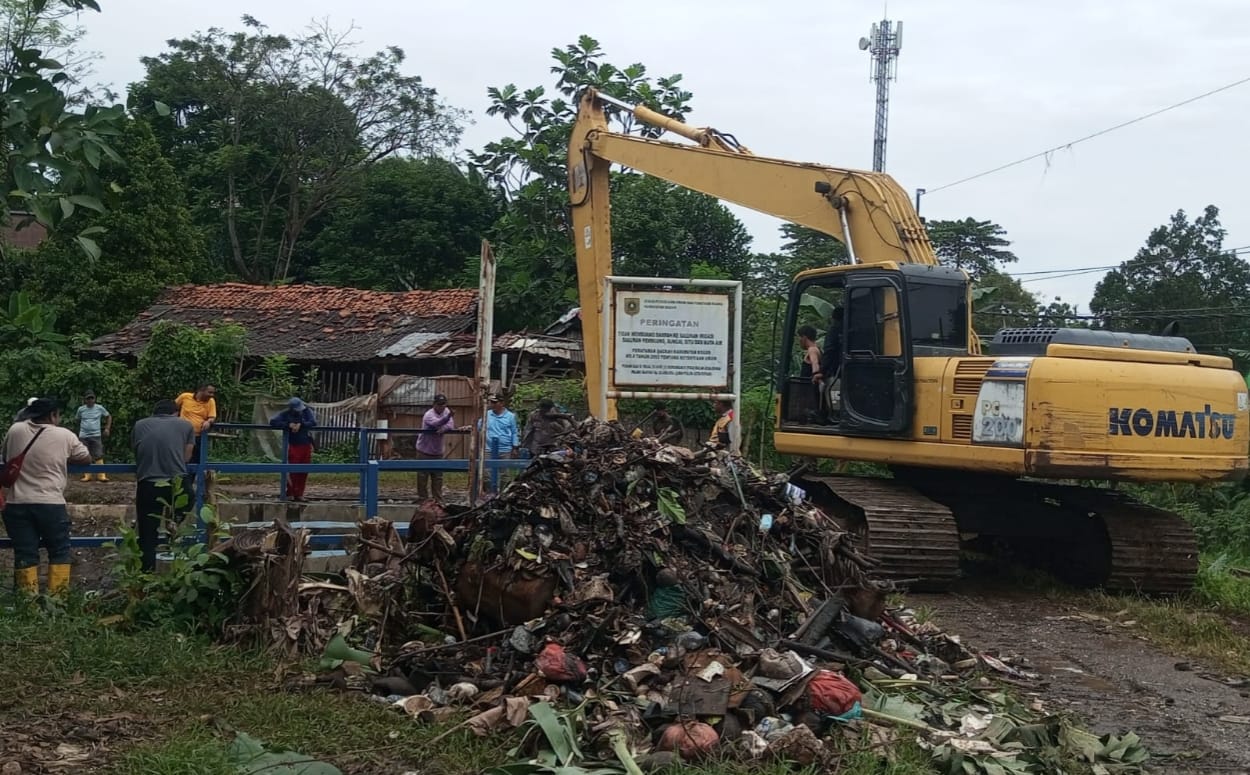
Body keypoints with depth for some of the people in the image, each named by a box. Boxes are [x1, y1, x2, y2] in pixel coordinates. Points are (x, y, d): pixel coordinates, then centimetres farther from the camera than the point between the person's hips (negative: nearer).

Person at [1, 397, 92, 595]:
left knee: (24, 554, 6)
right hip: (51, 504, -2)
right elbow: (87, 458, 11)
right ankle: (57, 597, 7)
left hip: (16, 504, 3)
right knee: (59, 552, 10)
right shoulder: (65, 436, -2)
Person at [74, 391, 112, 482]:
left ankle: (101, 475, -7)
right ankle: (87, 475, 13)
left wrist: (107, 428, 5)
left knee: (99, 456, -7)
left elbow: (109, 416, 13)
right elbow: (77, 420, 19)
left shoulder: (100, 408, 0)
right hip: (83, 436, 2)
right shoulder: (81, 409, 3)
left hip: (96, 435, -2)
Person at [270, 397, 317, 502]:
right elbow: (272, 421, -14)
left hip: (306, 445, 3)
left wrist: (300, 425, -23)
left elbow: (313, 422, -11)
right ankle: (290, 493, 3)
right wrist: (288, 425, -22)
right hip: (293, 446, -3)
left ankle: (299, 494, 13)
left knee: (304, 471, 4)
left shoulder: (307, 411, 1)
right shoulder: (285, 414, -4)